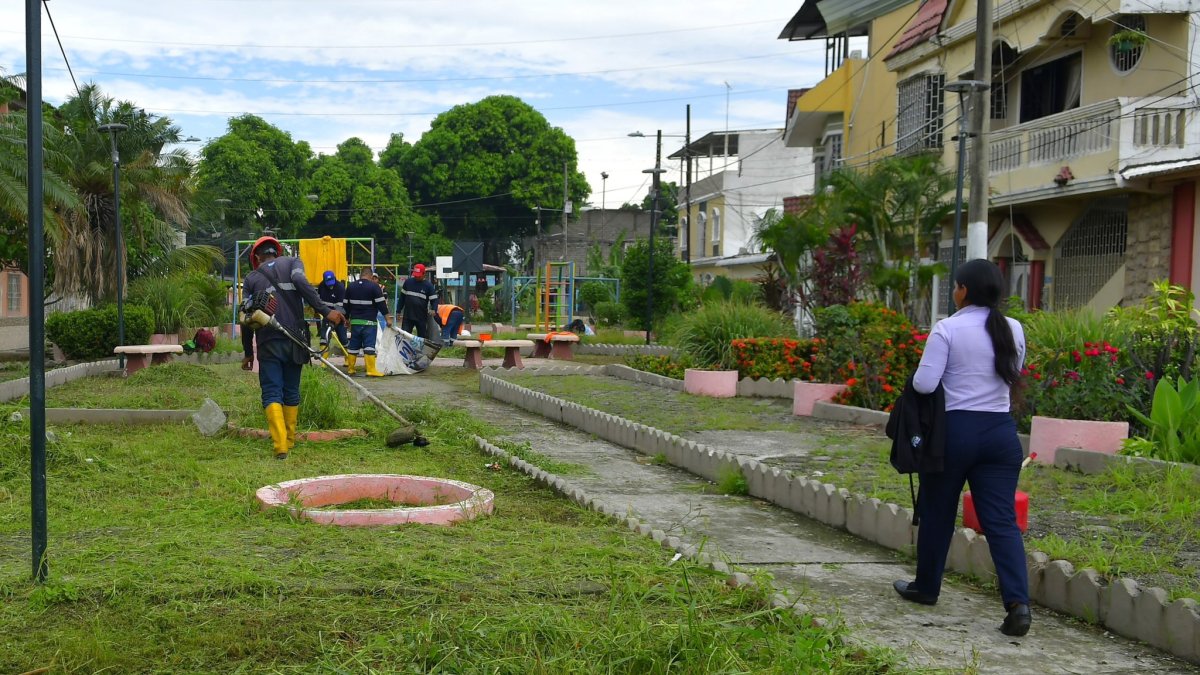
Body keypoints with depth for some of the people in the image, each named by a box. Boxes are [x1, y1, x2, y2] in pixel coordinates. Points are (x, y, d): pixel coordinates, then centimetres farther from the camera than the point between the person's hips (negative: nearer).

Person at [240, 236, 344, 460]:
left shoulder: (251, 278, 12)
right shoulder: (292, 263, 10)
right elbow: (300, 282, -12)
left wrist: (248, 353, 17)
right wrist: (325, 311, -17)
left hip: (268, 342, -1)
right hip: (294, 340, 1)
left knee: (272, 393, -3)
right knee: (291, 392, 14)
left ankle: (281, 445, -19)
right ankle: (290, 441, 23)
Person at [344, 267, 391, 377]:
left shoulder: (351, 287, 10)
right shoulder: (374, 286, -8)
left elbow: (346, 305, 16)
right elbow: (381, 303, -9)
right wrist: (387, 317, -3)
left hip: (355, 321, 5)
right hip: (369, 322, -5)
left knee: (353, 345, 12)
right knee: (369, 345, -8)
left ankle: (350, 368, 17)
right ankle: (371, 370, -13)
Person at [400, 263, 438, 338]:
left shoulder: (428, 285, -5)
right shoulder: (408, 282, 2)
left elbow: (434, 300, -6)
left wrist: (433, 309, -27)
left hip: (422, 318, -2)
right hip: (408, 316, 2)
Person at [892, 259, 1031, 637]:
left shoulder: (948, 329, -11)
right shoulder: (1013, 330, 4)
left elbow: (924, 384, -14)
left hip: (955, 428, -4)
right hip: (1001, 429, 4)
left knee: (937, 512, 13)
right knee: (1001, 519, 2)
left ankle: (926, 588, 28)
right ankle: (1018, 601, -10)